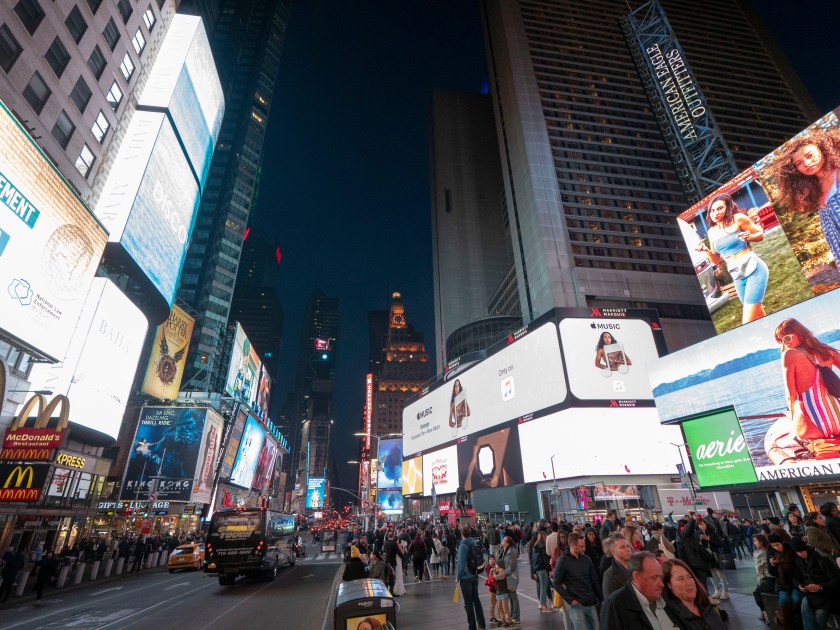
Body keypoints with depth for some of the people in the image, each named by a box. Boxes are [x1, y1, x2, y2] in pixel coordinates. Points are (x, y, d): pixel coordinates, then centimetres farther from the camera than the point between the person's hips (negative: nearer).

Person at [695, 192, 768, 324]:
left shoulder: (738, 219, -4)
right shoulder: (712, 232, 10)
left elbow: (760, 234, 3)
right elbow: (716, 260, 14)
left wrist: (748, 237, -19)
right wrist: (706, 250, -5)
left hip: (754, 270, -6)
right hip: (737, 277, 6)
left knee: (748, 322, -15)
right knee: (758, 316, 13)